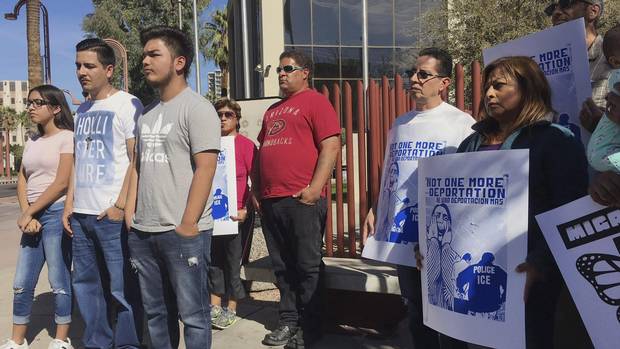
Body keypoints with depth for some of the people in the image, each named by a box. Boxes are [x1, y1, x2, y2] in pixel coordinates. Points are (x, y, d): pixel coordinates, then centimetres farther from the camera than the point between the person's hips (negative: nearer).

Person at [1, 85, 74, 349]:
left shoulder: (67, 138, -5)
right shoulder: (32, 142, 16)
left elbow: (62, 183, -12)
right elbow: (22, 182, 12)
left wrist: (29, 213, -8)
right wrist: (27, 216, -4)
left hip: (56, 214, -7)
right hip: (33, 216, 7)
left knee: (59, 282, 0)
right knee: (21, 284, 10)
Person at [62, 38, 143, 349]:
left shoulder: (126, 104, -6)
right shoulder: (82, 110, 16)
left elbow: (137, 160, -11)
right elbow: (78, 161, 20)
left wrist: (120, 205, -16)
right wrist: (69, 203, 13)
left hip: (113, 215, -7)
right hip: (81, 214, 7)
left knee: (122, 287, 0)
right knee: (86, 283, 14)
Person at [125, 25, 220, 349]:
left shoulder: (196, 107, -7)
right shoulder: (146, 113, 15)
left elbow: (205, 169, -14)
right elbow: (137, 166, 19)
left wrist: (187, 225, -17)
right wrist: (130, 215, 10)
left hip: (183, 232, -7)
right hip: (142, 232, 7)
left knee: (192, 313, 4)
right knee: (156, 312, 17)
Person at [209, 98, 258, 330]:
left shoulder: (246, 145, -7)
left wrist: (247, 210, -16)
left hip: (237, 213, -4)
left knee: (232, 260, 4)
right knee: (214, 259, 12)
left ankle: (231, 309, 17)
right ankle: (215, 306, 25)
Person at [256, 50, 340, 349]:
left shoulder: (315, 102, -1)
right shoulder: (273, 110, 22)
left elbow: (331, 146, -11)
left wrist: (314, 189, -17)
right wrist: (257, 191, 18)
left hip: (302, 200, -7)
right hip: (270, 201, 7)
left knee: (307, 266, 1)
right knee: (282, 266, 12)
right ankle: (288, 321, 24)